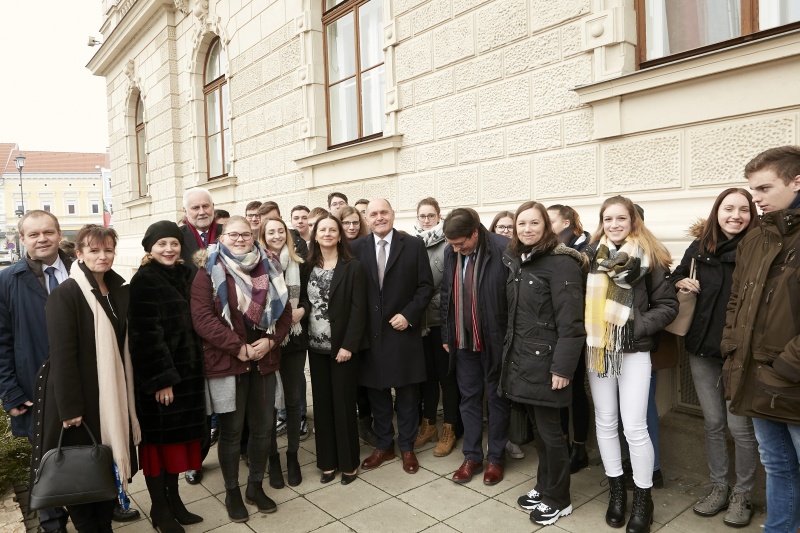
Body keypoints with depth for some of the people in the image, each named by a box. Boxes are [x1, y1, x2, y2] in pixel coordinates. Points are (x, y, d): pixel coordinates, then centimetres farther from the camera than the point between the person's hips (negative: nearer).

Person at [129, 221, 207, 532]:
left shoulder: (182, 276, 8)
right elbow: (146, 334, -18)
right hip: (157, 376, -7)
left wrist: (195, 366, 12)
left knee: (178, 436, 15)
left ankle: (173, 499, 30)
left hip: (185, 371, 7)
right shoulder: (144, 280, -13)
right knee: (158, 438, 6)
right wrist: (161, 379, -20)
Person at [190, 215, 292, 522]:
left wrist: (270, 340, -10)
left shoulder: (268, 268, 8)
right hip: (226, 362, -4)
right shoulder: (209, 271, -5)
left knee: (263, 426, 12)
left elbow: (284, 311, 7)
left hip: (264, 360, 4)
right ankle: (232, 492, 27)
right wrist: (239, 347, -18)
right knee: (231, 430, 8)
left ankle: (256, 486, 32)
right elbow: (202, 318, -14)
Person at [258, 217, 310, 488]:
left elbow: (309, 297, 10)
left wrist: (302, 310, -9)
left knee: (293, 398, 9)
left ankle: (293, 455, 25)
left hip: (295, 340, 2)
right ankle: (273, 458, 22)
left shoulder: (299, 265, 5)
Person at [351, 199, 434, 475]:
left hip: (403, 330, -2)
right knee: (376, 392, 12)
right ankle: (384, 445, 30)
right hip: (370, 333, 2)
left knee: (406, 394, 9)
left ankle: (406, 447, 27)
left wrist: (408, 315, -12)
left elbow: (426, 286, -2)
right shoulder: (357, 247, 3)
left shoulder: (414, 245, -2)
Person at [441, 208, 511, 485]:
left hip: (495, 340, -5)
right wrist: (446, 335, 10)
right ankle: (472, 456, 29)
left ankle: (495, 458, 28)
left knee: (496, 399, 12)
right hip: (463, 340, 5)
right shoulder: (451, 253, 1)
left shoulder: (504, 249, -17)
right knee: (469, 398, 15)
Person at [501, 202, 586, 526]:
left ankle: (558, 500, 23)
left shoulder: (561, 262, -14)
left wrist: (563, 367, -20)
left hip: (545, 360, -7)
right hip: (521, 357, 7)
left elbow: (570, 321, -18)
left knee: (549, 431, 5)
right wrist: (510, 351, 15)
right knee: (537, 428, 18)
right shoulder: (516, 261, 9)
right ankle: (544, 487, 34)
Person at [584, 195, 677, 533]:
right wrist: (585, 330, -6)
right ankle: (616, 490, 29)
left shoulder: (648, 258, -3)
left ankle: (643, 498, 19)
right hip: (597, 349, 3)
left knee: (634, 427, -1)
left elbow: (668, 305, -2)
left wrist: (637, 327, -13)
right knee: (605, 421, 12)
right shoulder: (590, 254, 3)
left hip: (634, 351, -3)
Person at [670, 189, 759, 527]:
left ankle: (742, 494, 25)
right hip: (702, 349, 4)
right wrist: (681, 283, -3)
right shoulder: (699, 248, 4)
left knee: (740, 426, 5)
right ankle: (719, 487, 31)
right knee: (712, 422, 14)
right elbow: (674, 278, 19)